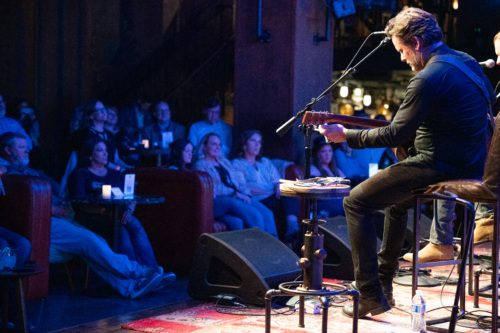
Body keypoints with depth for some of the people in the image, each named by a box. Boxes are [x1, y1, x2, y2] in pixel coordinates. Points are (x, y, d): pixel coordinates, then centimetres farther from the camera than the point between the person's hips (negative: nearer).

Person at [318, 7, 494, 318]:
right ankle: (384, 283, 37)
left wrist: (346, 135, -6)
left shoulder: (429, 78, -19)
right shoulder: (468, 62, 10)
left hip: (441, 167, -10)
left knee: (356, 202, -2)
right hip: (473, 165, 10)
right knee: (396, 197, 33)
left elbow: (396, 135, -17)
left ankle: (371, 296, -3)